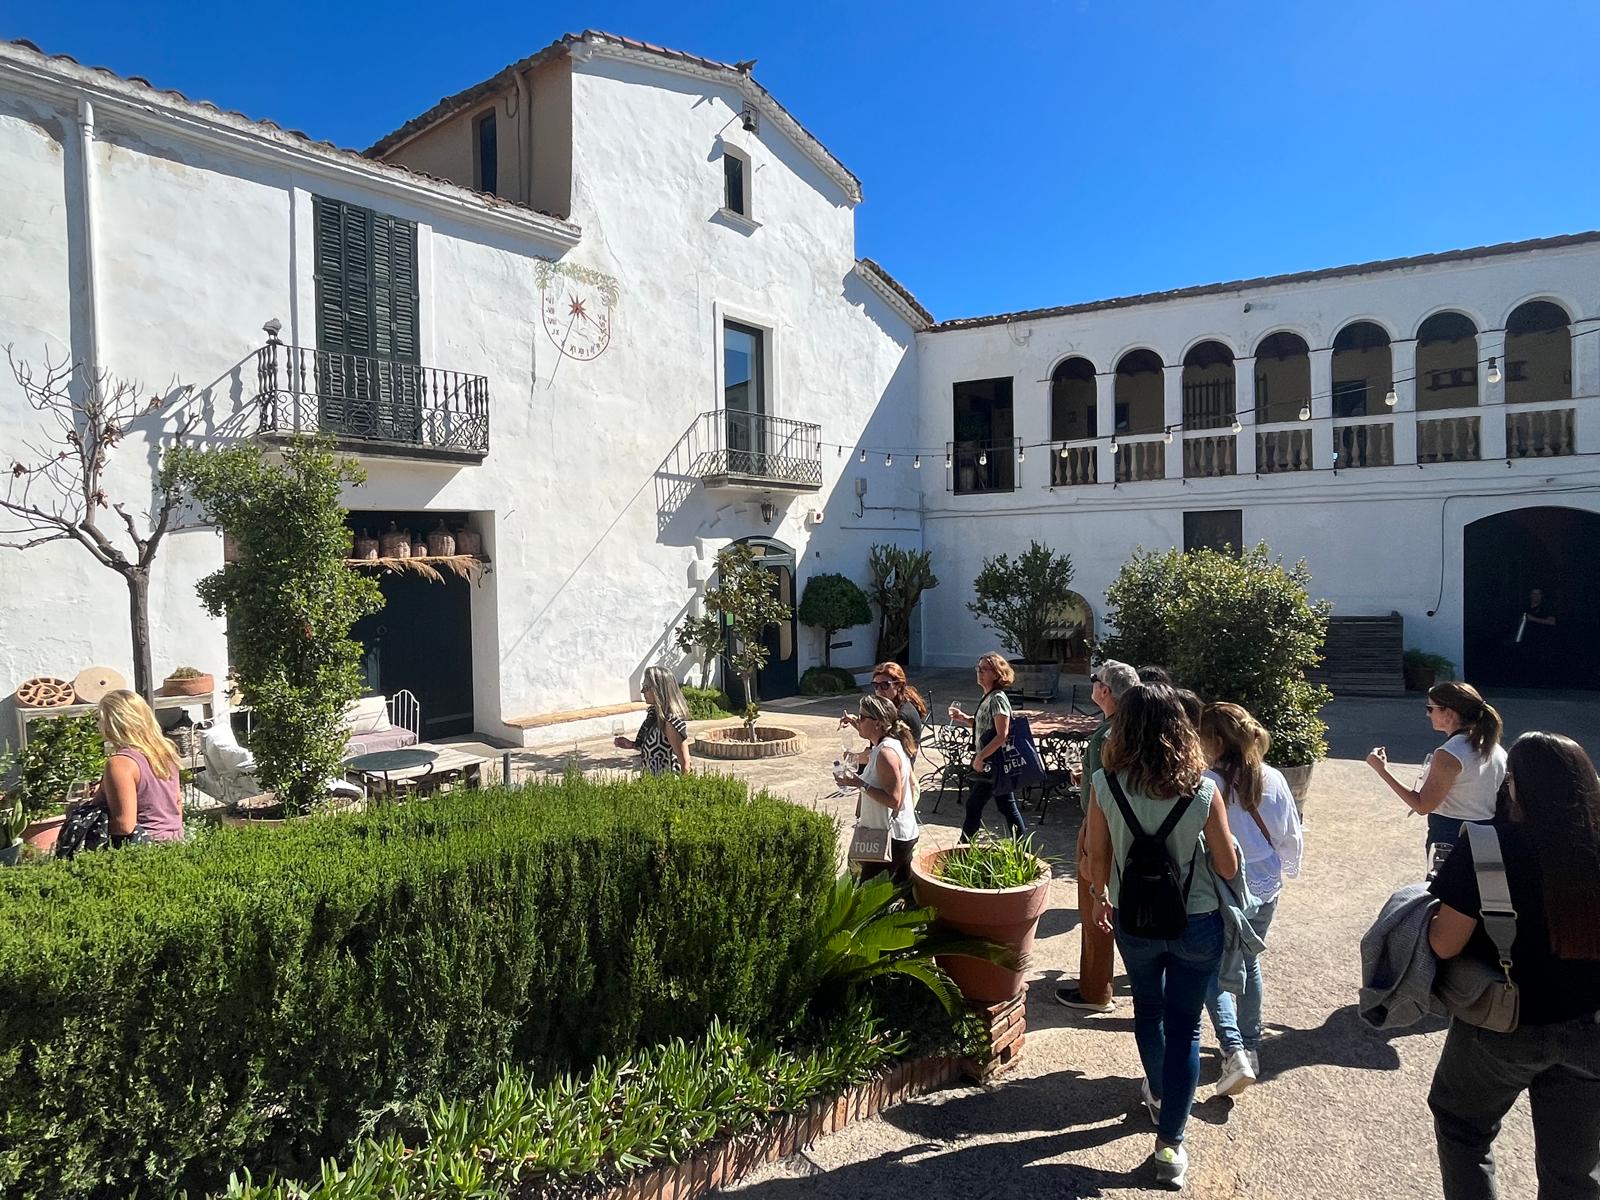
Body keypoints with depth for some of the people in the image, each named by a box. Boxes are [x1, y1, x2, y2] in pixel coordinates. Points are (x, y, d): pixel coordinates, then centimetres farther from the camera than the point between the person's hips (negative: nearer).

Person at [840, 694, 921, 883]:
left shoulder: (886, 753, -22)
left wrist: (860, 784, -22)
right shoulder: (894, 744, 9)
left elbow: (893, 800, -25)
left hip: (891, 838, -11)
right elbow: (913, 785, 16)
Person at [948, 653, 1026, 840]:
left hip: (993, 763, -9)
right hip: (988, 762, 9)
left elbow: (1002, 735, -22)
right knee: (1006, 804, 15)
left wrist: (980, 756, -20)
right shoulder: (988, 697, 11)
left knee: (973, 804, -2)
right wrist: (963, 718, 7)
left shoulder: (998, 699, -18)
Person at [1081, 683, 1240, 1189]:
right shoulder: (1202, 790, -19)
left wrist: (1101, 896, 13)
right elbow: (1228, 866, -10)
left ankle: (1157, 1094, 50)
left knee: (1147, 1008, 26)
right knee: (1184, 1028, 12)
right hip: (1196, 922, -2)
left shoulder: (1105, 784, -17)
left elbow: (1097, 856, -6)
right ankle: (1169, 1144, 16)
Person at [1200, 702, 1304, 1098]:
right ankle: (1251, 1048, 34)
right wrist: (1291, 870, 24)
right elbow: (1291, 836, 4)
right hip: (1264, 890, 5)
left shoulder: (1207, 784, -23)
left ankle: (1234, 1051, -3)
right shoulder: (1273, 780, -7)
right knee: (1249, 963, 23)